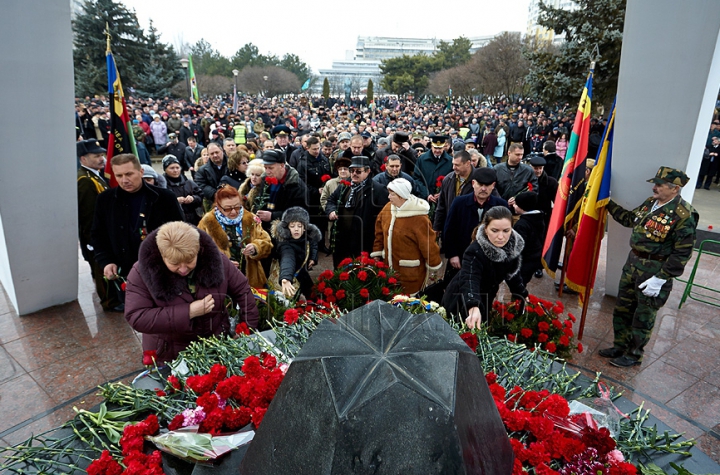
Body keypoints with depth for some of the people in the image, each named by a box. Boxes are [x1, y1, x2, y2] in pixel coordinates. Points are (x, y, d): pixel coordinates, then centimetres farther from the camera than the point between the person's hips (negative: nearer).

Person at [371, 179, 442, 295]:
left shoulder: (418, 219, -22)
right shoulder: (387, 208, -1)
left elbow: (428, 244, -15)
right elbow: (380, 232, 11)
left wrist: (433, 269, -7)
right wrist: (376, 254, 13)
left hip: (411, 273, -6)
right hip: (390, 269, 7)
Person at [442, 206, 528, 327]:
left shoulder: (514, 245, -15)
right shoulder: (475, 252, -35)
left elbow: (512, 273, 3)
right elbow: (469, 281, -50)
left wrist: (523, 295, 9)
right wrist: (474, 308, -67)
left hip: (485, 301, 6)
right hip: (462, 303, -6)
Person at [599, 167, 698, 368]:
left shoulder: (683, 215, -20)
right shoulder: (650, 202, 3)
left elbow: (682, 254, -19)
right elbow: (630, 219, 21)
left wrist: (661, 278, -22)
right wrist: (609, 204, 18)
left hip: (655, 270, -8)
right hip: (633, 262, 8)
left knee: (643, 317, 8)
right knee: (622, 309, 17)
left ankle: (633, 355, 24)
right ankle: (620, 346, 33)